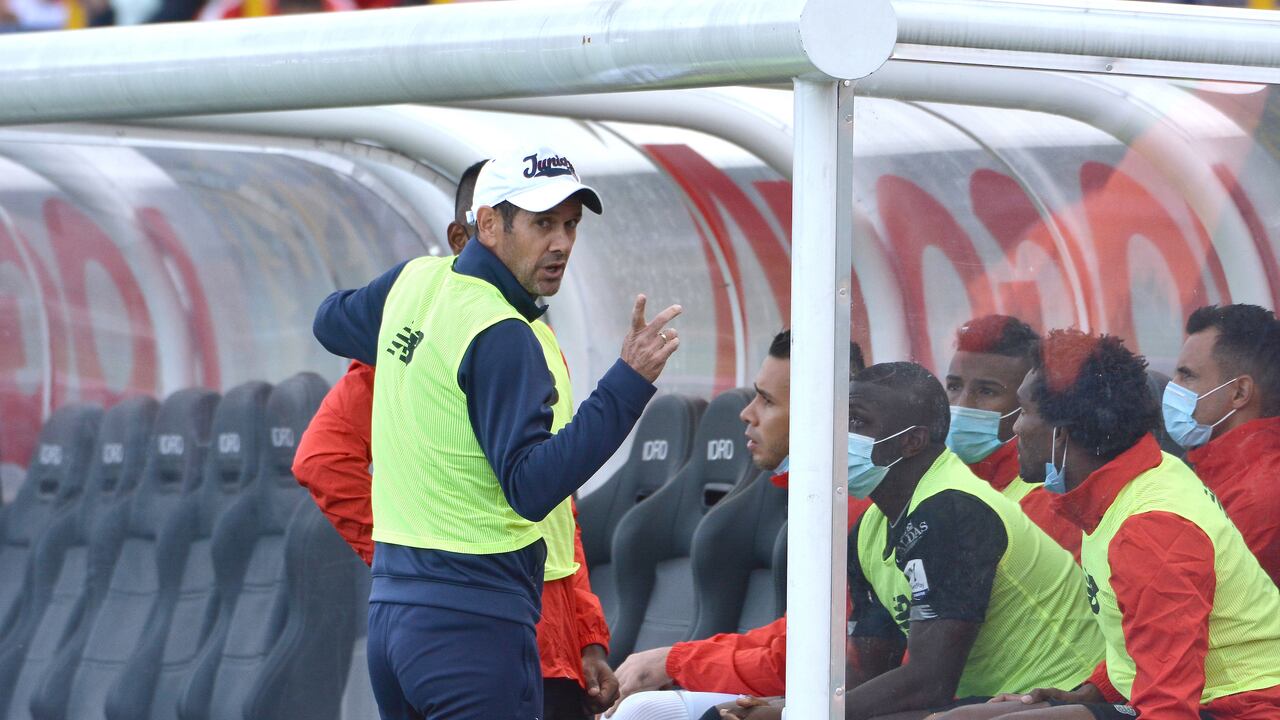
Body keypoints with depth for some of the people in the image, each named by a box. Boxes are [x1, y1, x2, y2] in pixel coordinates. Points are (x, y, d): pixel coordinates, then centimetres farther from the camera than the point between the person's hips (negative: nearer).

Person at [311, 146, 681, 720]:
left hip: (391, 608, 9)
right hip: (475, 621, -9)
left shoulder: (414, 282, 10)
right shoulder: (502, 338, -17)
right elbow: (531, 487, -25)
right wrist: (629, 383, -28)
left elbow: (332, 322, 32)